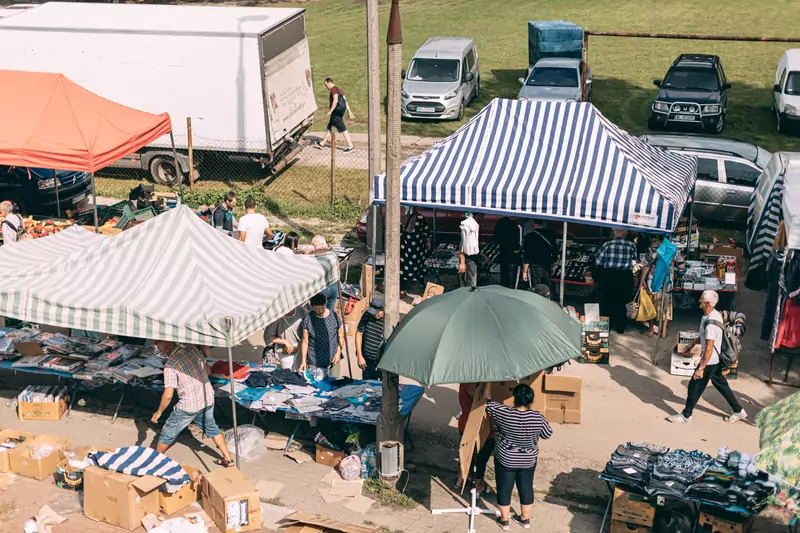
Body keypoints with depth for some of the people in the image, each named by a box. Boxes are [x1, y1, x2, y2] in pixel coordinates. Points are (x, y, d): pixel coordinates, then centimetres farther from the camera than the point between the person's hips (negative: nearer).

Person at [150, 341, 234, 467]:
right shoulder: (193, 350, -2)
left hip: (188, 406, -6)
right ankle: (227, 459, 33)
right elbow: (207, 370, 12)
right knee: (211, 428, 29)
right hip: (208, 400, 6)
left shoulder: (170, 365, -20)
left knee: (167, 434, 16)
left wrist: (158, 412, -4)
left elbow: (168, 395, -19)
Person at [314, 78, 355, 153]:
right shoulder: (339, 90, 18)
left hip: (336, 112, -10)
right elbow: (345, 101, 16)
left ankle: (350, 147, -9)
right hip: (340, 112, 10)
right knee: (329, 128, 18)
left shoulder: (334, 89, -11)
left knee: (343, 129, -9)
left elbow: (335, 100, -23)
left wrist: (330, 111, -20)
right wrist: (349, 112, 16)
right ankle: (322, 144, 28)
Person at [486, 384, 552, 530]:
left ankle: (504, 520, 28)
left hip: (505, 459, -2)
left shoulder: (503, 413, -24)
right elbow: (548, 434, -1)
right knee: (526, 487, 19)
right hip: (528, 461, 2)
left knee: (504, 488, 15)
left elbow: (487, 404, -7)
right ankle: (525, 519, 34)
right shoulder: (538, 418, -18)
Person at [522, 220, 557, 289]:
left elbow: (526, 257, -11)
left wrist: (524, 272, -4)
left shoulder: (529, 237, -13)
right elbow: (555, 252, 10)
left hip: (535, 268, -4)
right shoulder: (551, 235, 0)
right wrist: (553, 266, 23)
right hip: (547, 268, 4)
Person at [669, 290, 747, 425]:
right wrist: (691, 345, 23)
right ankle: (739, 411, 31)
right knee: (721, 384, 21)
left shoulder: (711, 323, -30)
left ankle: (686, 416, 18)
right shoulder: (714, 314, 0)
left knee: (695, 386, 4)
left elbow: (709, 348, -28)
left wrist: (701, 368, -24)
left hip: (709, 361, -9)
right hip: (716, 359, 9)